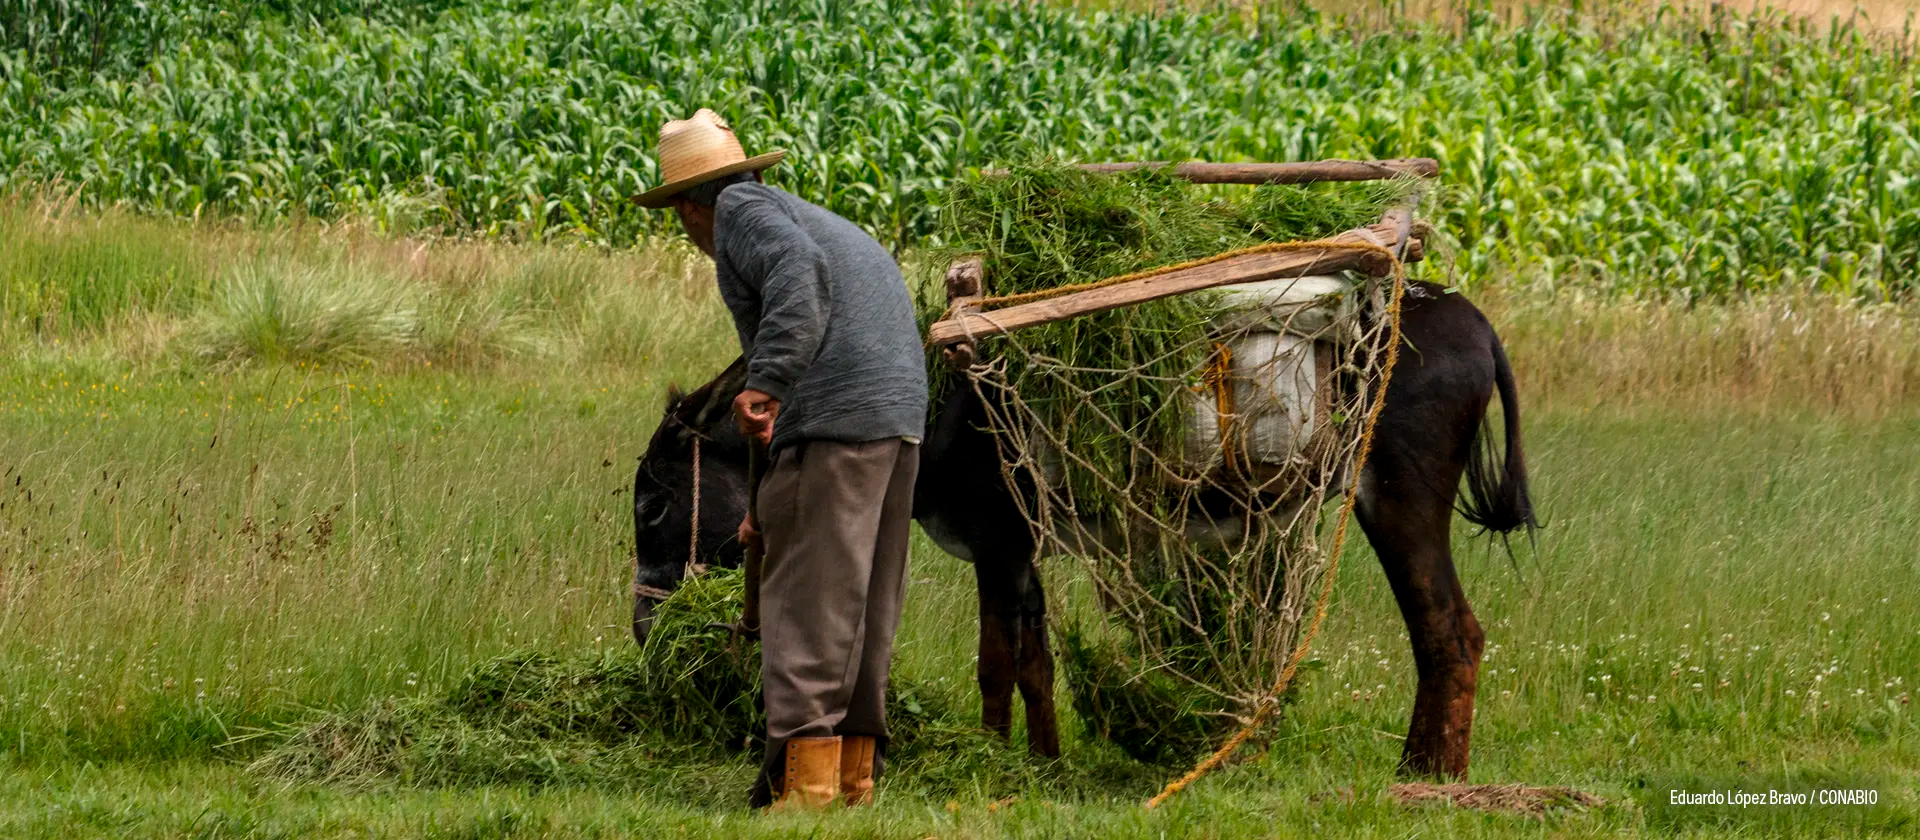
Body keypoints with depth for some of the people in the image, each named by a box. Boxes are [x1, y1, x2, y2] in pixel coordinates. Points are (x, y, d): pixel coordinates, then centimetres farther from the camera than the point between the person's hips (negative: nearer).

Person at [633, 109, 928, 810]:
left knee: (805, 602, -9)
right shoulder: (821, 222, 32)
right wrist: (774, 507, 33)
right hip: (901, 417, 9)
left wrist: (766, 382, -26)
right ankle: (855, 775, 14)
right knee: (865, 607, 13)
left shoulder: (742, 209, 6)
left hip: (833, 417, -9)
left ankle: (805, 778, -14)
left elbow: (798, 271, -17)